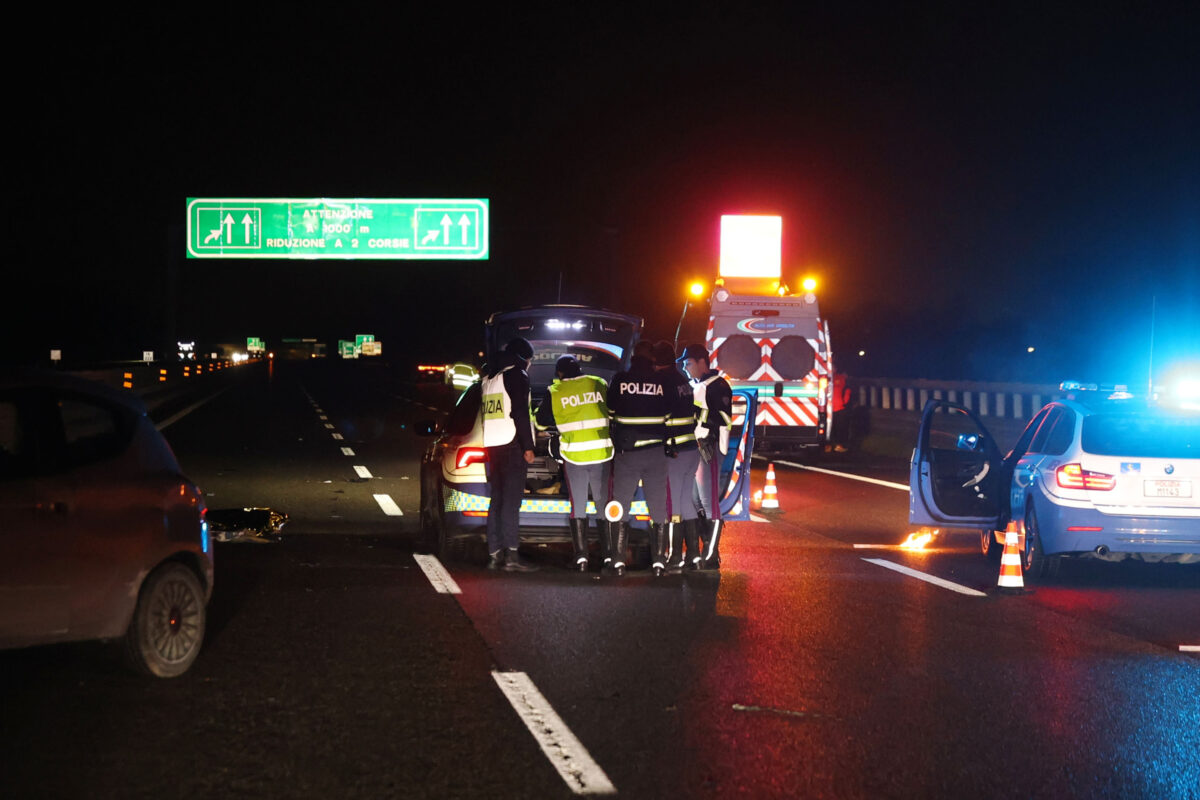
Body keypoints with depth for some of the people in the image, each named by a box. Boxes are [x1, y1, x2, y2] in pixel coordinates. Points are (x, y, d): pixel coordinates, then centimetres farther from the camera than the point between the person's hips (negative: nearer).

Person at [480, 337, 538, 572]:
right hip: (512, 444, -8)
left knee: (497, 500, 10)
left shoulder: (489, 378, 20)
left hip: (491, 445, 8)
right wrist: (528, 446, -12)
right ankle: (511, 555, -15)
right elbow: (520, 413, -14)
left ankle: (494, 554, 7)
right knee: (511, 501, -10)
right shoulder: (517, 375, -6)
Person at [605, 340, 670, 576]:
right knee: (658, 509, 6)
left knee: (619, 508, 8)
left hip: (626, 452, -1)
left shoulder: (619, 380, -1)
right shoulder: (663, 382, 0)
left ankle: (617, 561, 5)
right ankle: (659, 562, 5)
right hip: (656, 452, 1)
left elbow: (610, 414, 6)